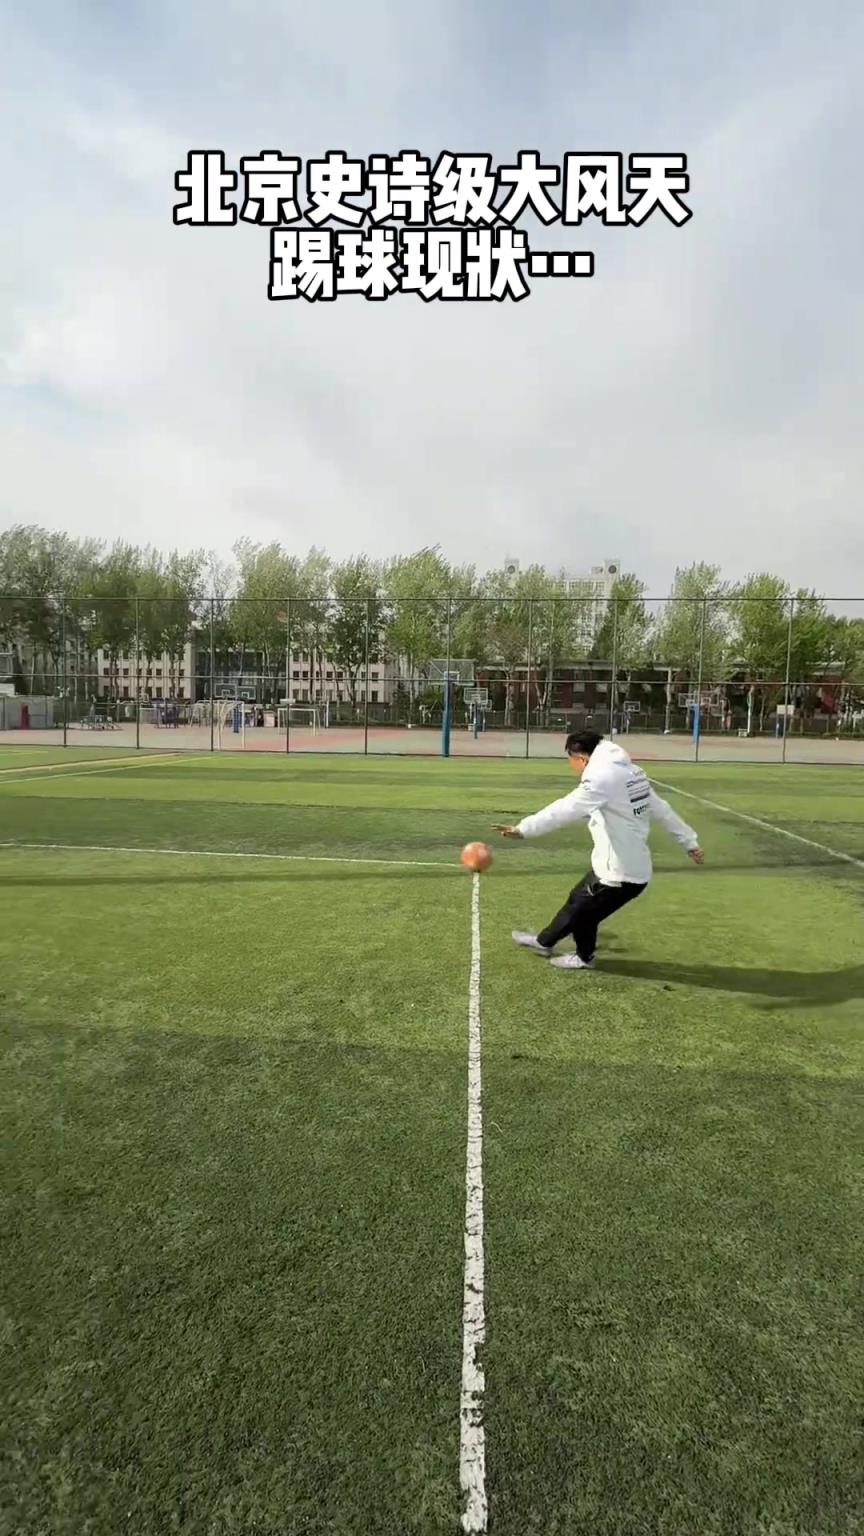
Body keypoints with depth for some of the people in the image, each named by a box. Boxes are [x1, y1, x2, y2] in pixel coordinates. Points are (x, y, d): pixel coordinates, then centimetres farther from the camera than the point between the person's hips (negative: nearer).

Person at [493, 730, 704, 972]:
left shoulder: (602, 777, -21)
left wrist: (522, 829, -30)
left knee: (581, 909, 14)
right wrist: (690, 842, 19)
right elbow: (661, 810, 12)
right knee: (578, 900, 22)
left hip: (619, 872, -9)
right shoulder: (631, 772, 7)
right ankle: (545, 941, 38)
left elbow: (565, 810, -29)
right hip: (634, 865, 9)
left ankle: (584, 957, 37)